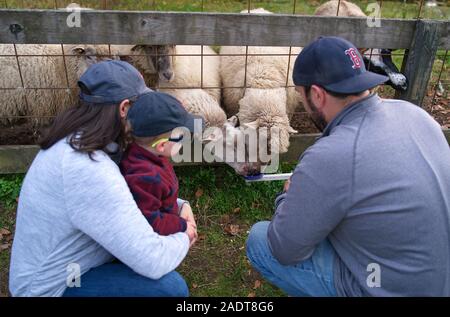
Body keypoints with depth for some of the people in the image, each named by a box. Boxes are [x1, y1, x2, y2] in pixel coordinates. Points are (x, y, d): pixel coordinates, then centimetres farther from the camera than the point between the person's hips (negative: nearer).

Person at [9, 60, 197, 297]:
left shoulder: (75, 142, -5)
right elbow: (152, 261, -34)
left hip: (53, 269, 9)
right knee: (171, 287, -20)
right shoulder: (88, 170, -35)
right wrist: (184, 239, -13)